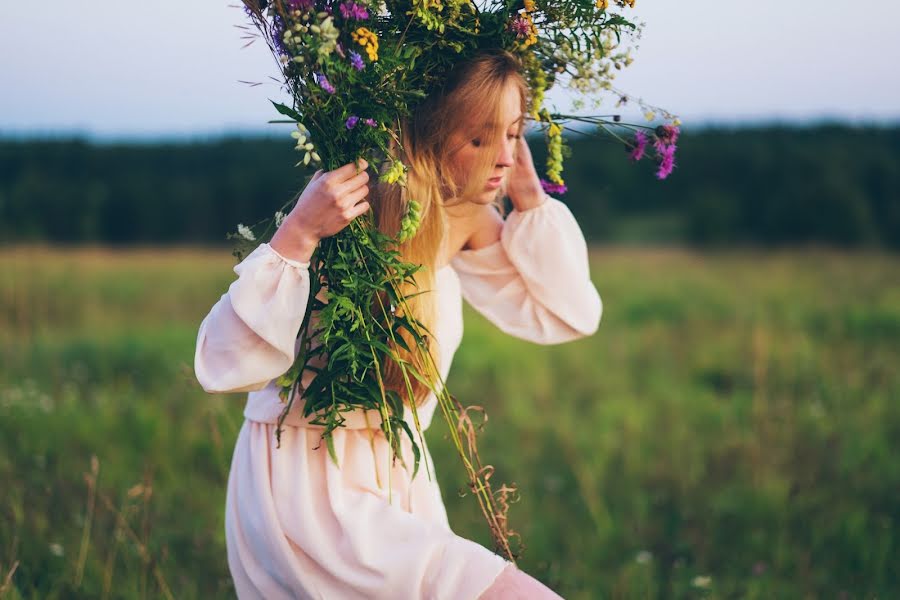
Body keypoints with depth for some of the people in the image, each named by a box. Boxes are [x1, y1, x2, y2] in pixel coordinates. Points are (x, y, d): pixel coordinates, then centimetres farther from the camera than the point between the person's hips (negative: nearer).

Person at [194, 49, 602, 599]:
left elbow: (569, 318, 5)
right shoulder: (345, 213, -20)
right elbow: (226, 367, -25)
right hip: (308, 493, -8)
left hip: (401, 483, 8)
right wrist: (297, 236, -36)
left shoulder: (466, 220, 0)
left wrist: (529, 196, -3)